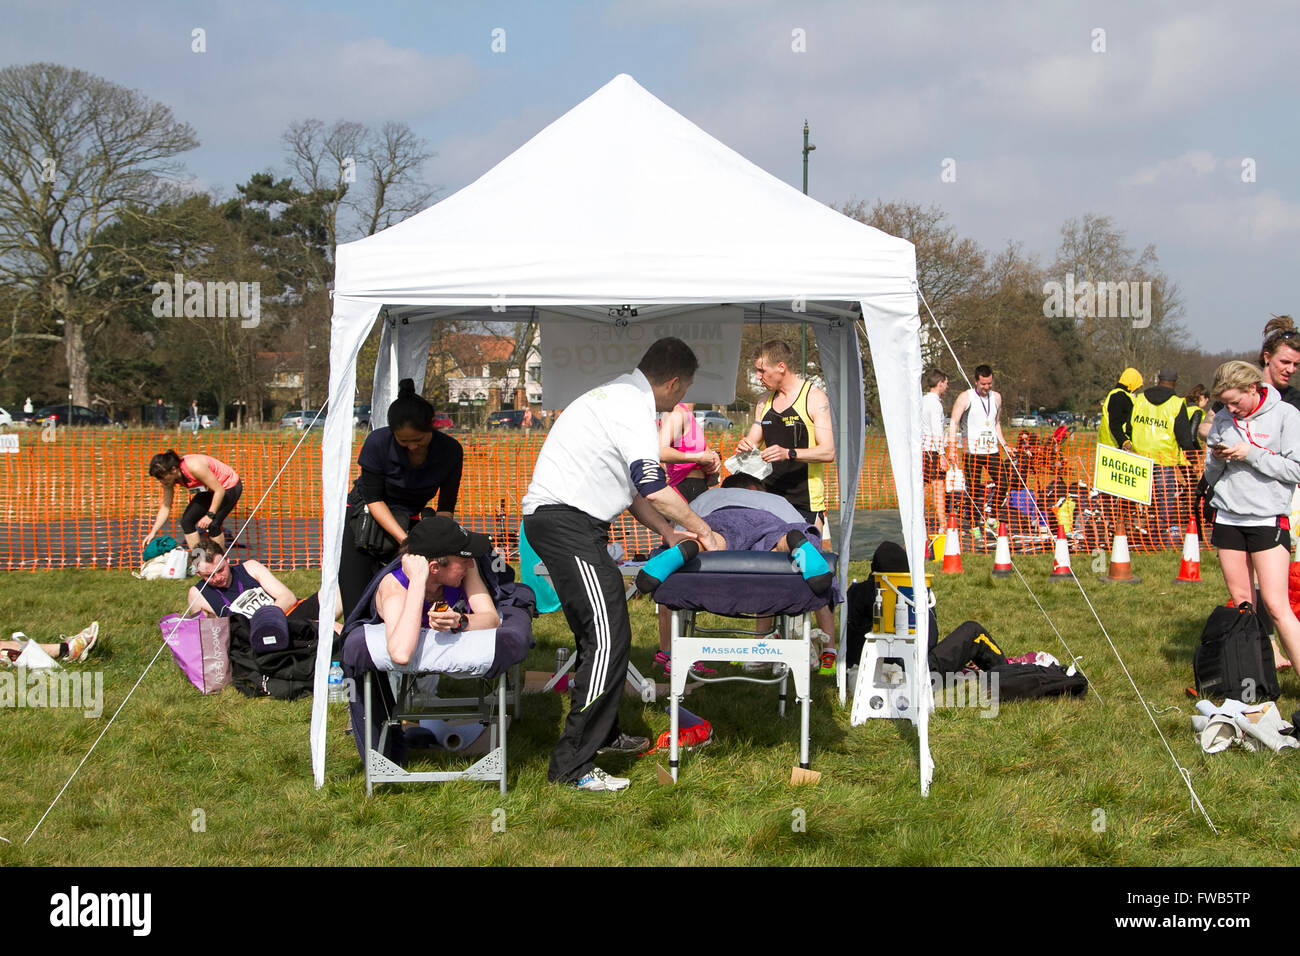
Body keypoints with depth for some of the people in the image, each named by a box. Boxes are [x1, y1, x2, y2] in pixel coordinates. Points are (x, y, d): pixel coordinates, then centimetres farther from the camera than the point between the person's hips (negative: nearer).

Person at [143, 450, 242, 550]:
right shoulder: (169, 477, -14)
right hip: (208, 490, 8)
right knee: (186, 521, -5)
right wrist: (153, 532, -9)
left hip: (229, 486, -8)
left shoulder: (194, 467, -37)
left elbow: (219, 491, -29)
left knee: (212, 525, -24)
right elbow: (166, 506, -4)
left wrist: (210, 515, -31)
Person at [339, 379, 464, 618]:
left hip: (407, 521, 2)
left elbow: (446, 508, -8)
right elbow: (373, 499, -18)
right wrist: (404, 539, -29)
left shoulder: (450, 451, -16)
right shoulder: (378, 442, -22)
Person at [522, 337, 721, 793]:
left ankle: (602, 734, 34)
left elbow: (633, 486, 28)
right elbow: (656, 489, -17)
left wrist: (668, 531, 25)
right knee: (608, 640, -13)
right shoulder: (631, 408, -13)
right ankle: (572, 765, -14)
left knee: (598, 633, 21)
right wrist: (701, 529, -3)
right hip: (566, 522, -11)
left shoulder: (618, 396, 21)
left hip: (549, 514, 11)